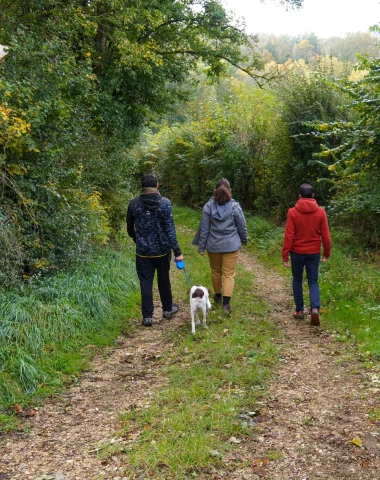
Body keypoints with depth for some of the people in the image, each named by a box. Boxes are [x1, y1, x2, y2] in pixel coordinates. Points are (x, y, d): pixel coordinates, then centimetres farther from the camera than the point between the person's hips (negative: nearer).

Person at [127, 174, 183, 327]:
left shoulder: (134, 204, -5)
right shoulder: (165, 203, -11)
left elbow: (130, 228, 6)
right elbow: (170, 229, -14)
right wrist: (177, 251, -9)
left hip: (143, 251, 0)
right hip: (162, 250, 0)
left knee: (146, 283, 7)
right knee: (164, 280, 17)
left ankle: (147, 316, 8)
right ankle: (168, 309, 33)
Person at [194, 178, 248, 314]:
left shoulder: (208, 206, -6)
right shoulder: (235, 206, -9)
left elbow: (204, 229, -4)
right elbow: (242, 227, -1)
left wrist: (201, 247, 3)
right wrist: (244, 240, 17)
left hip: (213, 245, 2)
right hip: (231, 245, -2)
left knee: (215, 271, 19)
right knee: (229, 274, 1)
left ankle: (218, 295, 37)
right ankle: (226, 303, -9)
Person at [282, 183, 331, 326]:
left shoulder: (293, 212, -9)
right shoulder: (320, 212, -4)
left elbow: (288, 236, -10)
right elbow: (325, 235, -1)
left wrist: (285, 255, -4)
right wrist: (327, 252, 11)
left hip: (297, 252, -1)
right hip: (314, 252, 1)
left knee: (297, 280, 15)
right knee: (313, 281, 8)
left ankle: (299, 310, 16)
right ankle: (315, 308, -13)